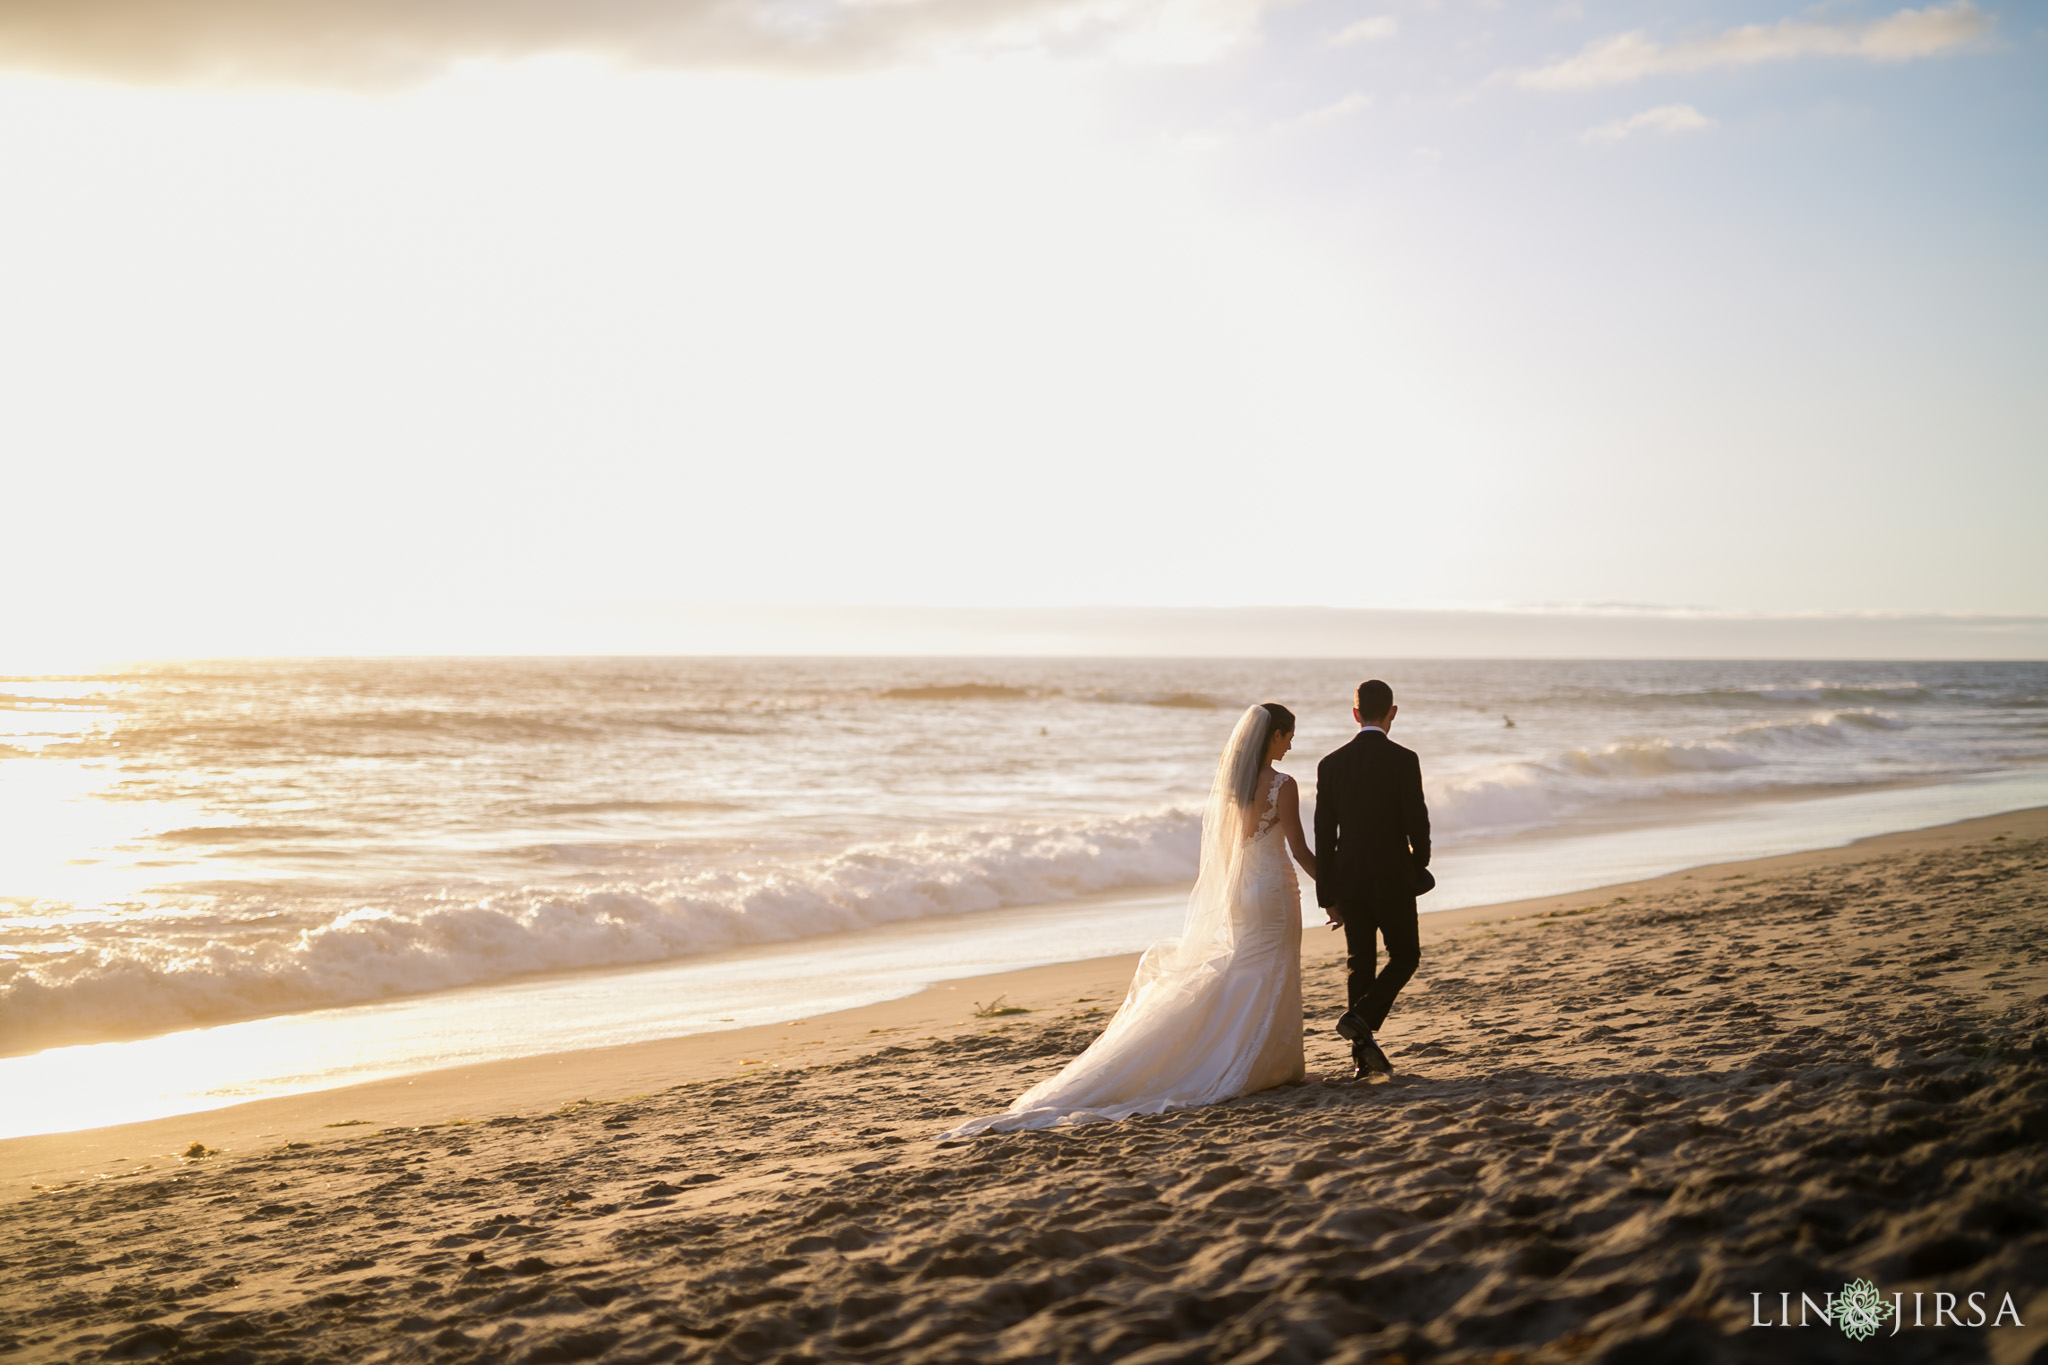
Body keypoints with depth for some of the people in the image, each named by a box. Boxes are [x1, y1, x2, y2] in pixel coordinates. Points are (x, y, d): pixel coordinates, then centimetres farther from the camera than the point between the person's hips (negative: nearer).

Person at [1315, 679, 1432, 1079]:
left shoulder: (1331, 764, 1)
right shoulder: (1403, 760, -10)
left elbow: (1323, 836, 1)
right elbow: (1417, 822, -11)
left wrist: (1329, 895, 7)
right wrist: (1419, 866, 10)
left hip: (1349, 881, 4)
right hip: (1393, 878, -4)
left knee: (1361, 963, 11)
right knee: (1405, 957, 12)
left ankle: (1363, 1053, 10)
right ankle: (1362, 1018, -8)